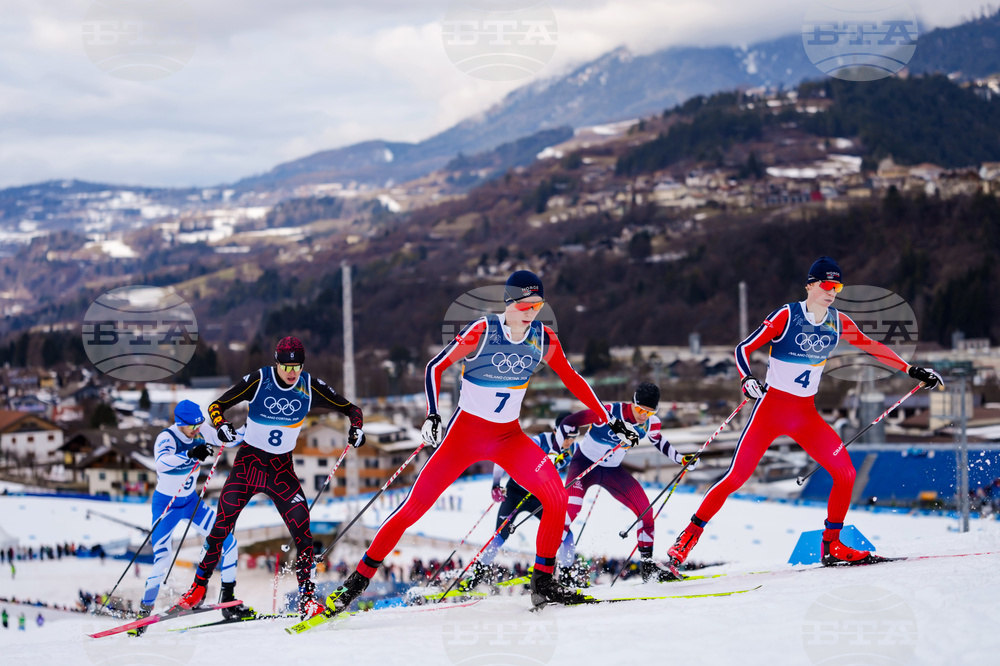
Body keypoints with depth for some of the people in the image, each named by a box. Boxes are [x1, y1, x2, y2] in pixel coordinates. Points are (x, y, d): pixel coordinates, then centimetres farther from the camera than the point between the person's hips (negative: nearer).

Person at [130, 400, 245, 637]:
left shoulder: (200, 435, -7)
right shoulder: (166, 438, -25)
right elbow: (162, 463, -45)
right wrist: (190, 454, -59)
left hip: (191, 502, 6)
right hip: (166, 505, -6)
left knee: (228, 542, -5)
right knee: (162, 562, -15)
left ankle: (229, 602, 6)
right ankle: (144, 612, 3)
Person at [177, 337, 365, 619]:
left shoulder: (311, 387, -5)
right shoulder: (258, 380, -11)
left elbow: (349, 408, 4)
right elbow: (217, 406, -6)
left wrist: (356, 427, -17)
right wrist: (221, 425, -28)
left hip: (282, 468, 1)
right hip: (249, 460, -1)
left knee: (302, 529, -14)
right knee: (222, 526, -5)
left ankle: (306, 598, -6)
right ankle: (198, 587, 13)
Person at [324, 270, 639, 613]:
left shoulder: (543, 338, -6)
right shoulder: (481, 332, -19)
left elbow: (572, 379, 7)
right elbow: (435, 367, -16)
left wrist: (610, 421, 9)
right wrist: (432, 415, -30)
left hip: (509, 437, 4)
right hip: (466, 431, -3)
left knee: (556, 495, -18)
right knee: (416, 504, -9)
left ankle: (543, 583, -5)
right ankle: (359, 578, 3)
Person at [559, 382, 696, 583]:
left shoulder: (651, 423, -11)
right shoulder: (608, 412, -28)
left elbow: (659, 441, 13)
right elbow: (568, 423, -21)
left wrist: (681, 459, 4)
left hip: (613, 471, 5)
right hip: (585, 463, -5)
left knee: (644, 508, -4)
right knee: (572, 504, -31)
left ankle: (647, 566, 10)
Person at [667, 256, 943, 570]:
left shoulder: (838, 323, 1)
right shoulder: (786, 316, -13)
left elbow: (872, 347, 14)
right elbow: (743, 349, -13)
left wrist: (911, 370, 12)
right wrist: (748, 380, -31)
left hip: (806, 415, 5)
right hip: (771, 408, -5)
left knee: (845, 472, -8)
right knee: (736, 477, -11)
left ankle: (831, 547, 7)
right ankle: (687, 538, 2)